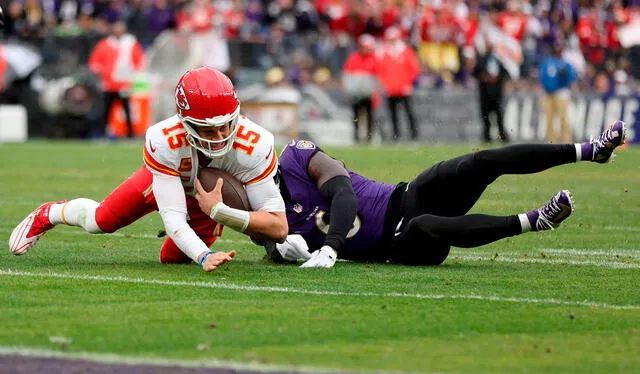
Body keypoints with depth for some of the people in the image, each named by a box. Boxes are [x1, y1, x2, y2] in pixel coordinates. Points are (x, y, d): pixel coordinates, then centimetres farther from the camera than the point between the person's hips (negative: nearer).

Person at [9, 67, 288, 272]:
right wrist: (204, 256, -60)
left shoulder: (254, 145, -44)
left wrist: (218, 212, -52)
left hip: (216, 195, 1)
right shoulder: (164, 141, -44)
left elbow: (279, 228, -41)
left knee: (173, 258, 7)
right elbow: (173, 216, -42)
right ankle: (48, 215, 45)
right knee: (101, 221, 11)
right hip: (168, 178, -1)